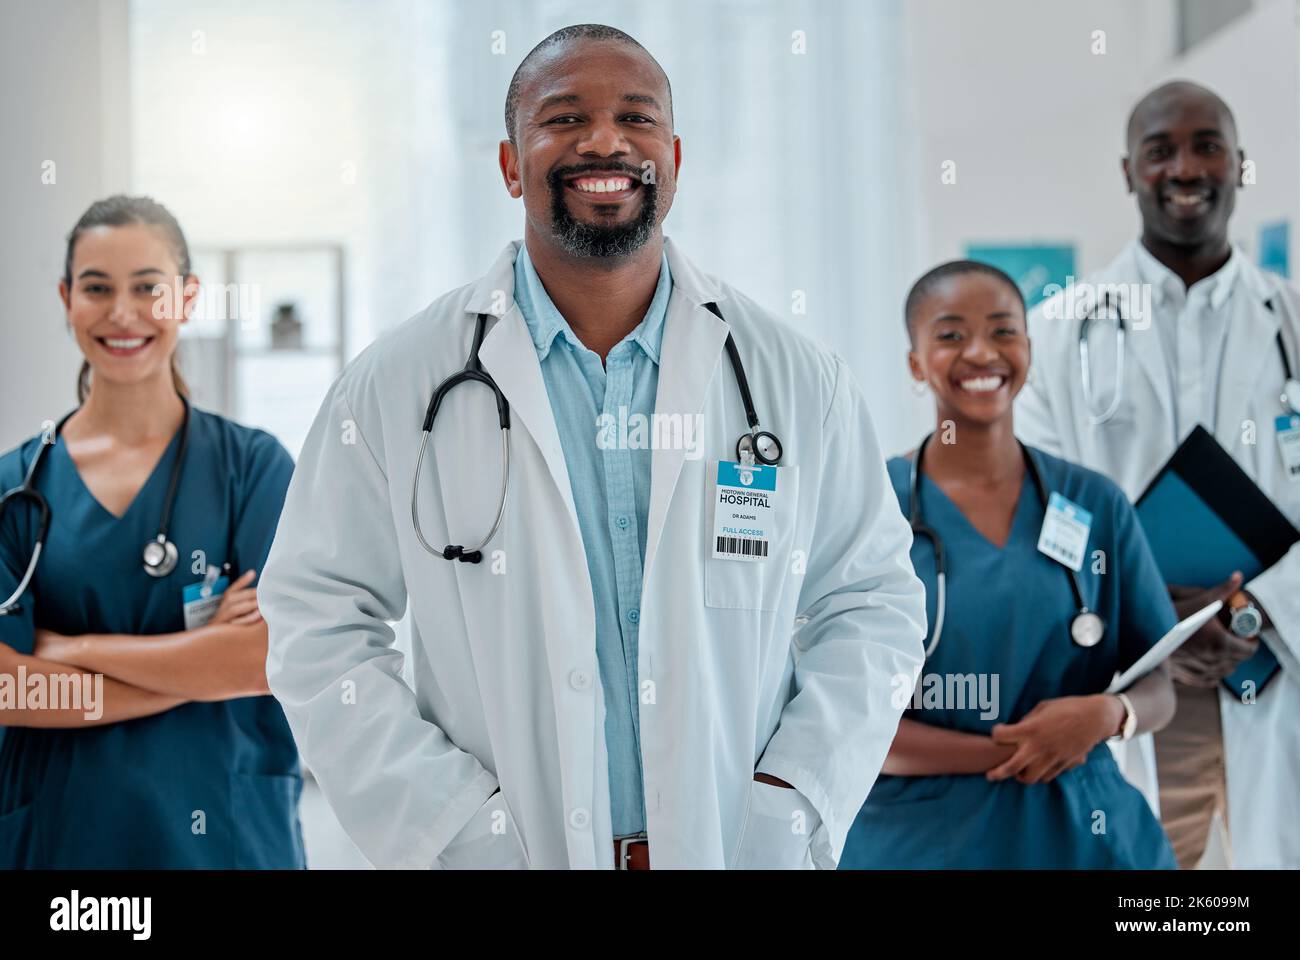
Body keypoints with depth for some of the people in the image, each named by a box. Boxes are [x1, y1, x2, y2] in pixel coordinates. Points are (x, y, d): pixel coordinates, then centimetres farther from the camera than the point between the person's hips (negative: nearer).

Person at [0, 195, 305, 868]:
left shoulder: (254, 465, -3)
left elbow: (274, 656, -14)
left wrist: (75, 649, -11)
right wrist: (202, 667, -15)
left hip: (226, 831, -1)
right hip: (58, 832, 1)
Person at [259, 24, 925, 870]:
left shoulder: (798, 382, -1)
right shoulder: (396, 387, -6)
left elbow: (873, 597, 3)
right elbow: (319, 625, -5)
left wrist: (791, 805, -8)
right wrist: (457, 825, -13)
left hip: (739, 847, 1)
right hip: (511, 848, -1)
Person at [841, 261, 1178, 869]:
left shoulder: (1097, 505, 1)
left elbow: (1159, 689, 6)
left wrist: (1109, 715, -16)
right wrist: (1010, 755, -17)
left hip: (1081, 835, 2)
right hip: (916, 839, -2)